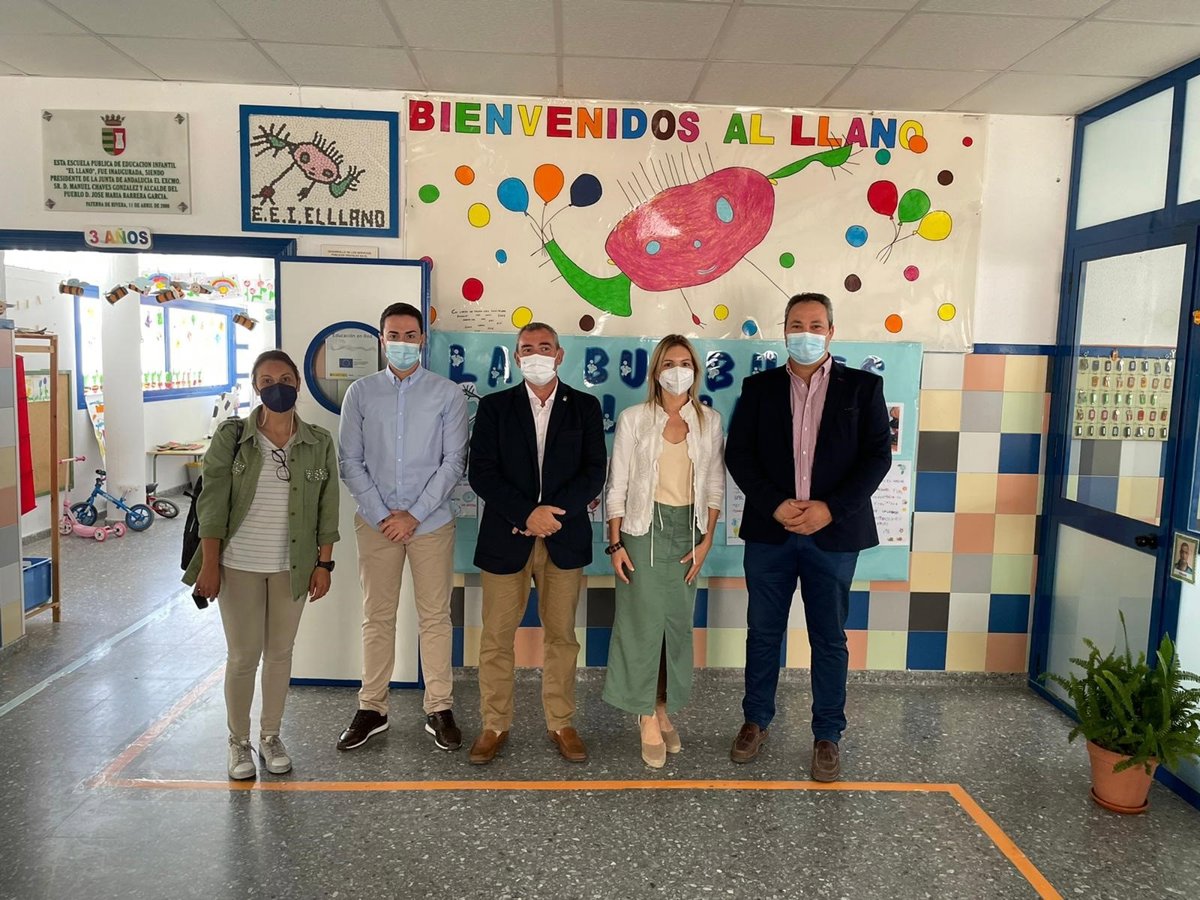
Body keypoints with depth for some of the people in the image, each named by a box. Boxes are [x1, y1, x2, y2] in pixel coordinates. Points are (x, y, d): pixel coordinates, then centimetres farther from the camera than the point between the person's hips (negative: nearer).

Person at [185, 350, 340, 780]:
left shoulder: (319, 443, -1)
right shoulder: (231, 437, -6)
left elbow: (327, 508, 3)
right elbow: (212, 504, -6)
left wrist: (324, 564, 0)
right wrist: (209, 564, -9)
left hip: (292, 567, 2)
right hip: (239, 566, -2)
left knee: (280, 653, 12)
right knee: (243, 656, 5)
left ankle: (270, 736, 29)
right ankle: (239, 741, 24)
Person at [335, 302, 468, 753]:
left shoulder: (448, 393, 0)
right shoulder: (361, 393, 4)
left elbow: (454, 461, -4)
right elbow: (350, 461, 2)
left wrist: (414, 515, -10)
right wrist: (382, 515, -8)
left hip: (431, 522, -1)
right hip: (376, 522, 1)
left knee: (435, 617, 6)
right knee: (377, 618, 9)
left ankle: (439, 710, 17)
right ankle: (372, 710, 22)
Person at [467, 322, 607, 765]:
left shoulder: (585, 406, 7)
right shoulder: (494, 407, 5)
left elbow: (594, 472, 0)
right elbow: (481, 473, -3)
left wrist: (553, 513, -13)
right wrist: (527, 513, -14)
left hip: (565, 536, 1)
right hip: (506, 536, 0)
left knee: (561, 635, 8)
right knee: (497, 636, 4)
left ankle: (561, 723, 21)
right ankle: (495, 725, 19)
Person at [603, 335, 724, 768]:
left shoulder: (710, 421, 5)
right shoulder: (633, 419, -2)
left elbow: (715, 485, 7)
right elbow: (617, 484, -2)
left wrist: (706, 540, 0)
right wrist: (615, 542, -6)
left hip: (688, 530, 3)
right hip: (644, 528, -3)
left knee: (678, 623, 8)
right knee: (643, 620, -3)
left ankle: (664, 710, 23)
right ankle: (648, 720, 10)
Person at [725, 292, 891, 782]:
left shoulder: (863, 386, 3)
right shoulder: (759, 387, 6)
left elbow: (877, 455, -3)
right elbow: (738, 454, 1)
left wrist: (830, 508, -14)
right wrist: (776, 505, -13)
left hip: (833, 533, -1)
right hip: (769, 531, 1)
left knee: (830, 639, 8)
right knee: (763, 632, 12)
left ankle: (827, 736, 23)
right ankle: (756, 720, 30)